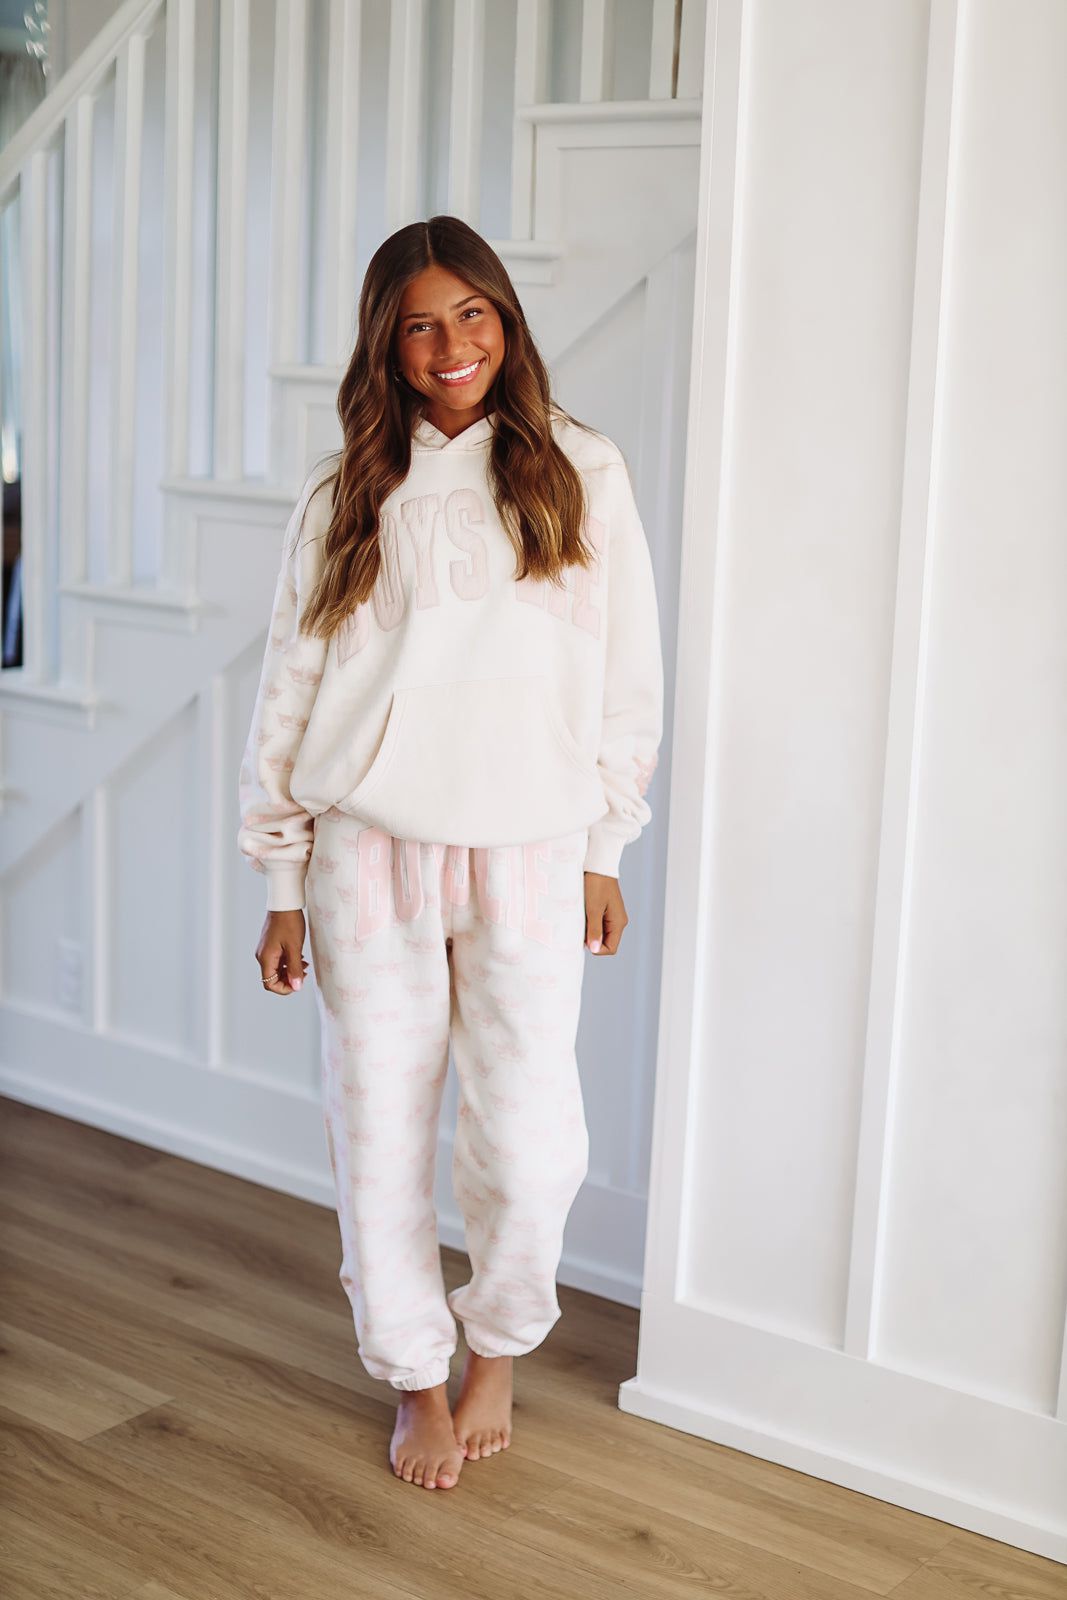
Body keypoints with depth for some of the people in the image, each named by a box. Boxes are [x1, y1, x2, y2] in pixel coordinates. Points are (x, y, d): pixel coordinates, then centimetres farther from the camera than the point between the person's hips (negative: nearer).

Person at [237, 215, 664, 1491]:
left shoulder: (582, 474, 3)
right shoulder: (346, 496, 4)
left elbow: (627, 675, 6)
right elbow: (290, 689, 5)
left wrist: (604, 852, 5)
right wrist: (282, 882, 4)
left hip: (526, 858, -1)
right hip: (371, 853, 1)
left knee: (531, 1148, -1)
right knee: (381, 1136, 7)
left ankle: (498, 1349, 28)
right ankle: (416, 1377, 28)